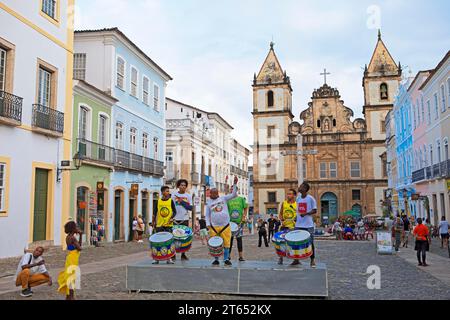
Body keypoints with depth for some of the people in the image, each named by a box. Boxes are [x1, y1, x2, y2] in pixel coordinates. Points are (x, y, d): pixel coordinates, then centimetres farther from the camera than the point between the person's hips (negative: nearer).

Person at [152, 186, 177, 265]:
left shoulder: (171, 200, 1)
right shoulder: (158, 201, 4)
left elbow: (174, 211, 2)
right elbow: (155, 212, 9)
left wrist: (172, 218, -15)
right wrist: (154, 222, 6)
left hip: (168, 224, -1)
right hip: (159, 224, 1)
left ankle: (169, 258, 10)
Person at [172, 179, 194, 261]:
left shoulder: (188, 196, 6)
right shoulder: (174, 195, 4)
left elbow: (191, 208, 0)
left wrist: (182, 202, -12)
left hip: (185, 219, 1)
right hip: (175, 219, -1)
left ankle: (183, 254, 12)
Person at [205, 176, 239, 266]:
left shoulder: (223, 198, 9)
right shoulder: (209, 203, 11)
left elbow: (233, 195, 0)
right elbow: (207, 215, 13)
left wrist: (235, 184, -8)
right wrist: (208, 225, 0)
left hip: (225, 226, 0)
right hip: (214, 227, 1)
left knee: (226, 242, -1)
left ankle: (226, 259, 11)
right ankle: (216, 259, 15)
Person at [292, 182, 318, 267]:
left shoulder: (311, 198, -7)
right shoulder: (298, 198, 11)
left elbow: (315, 211, -7)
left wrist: (306, 213, -21)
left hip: (308, 225, -5)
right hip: (298, 224, 5)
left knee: (310, 242, 2)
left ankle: (313, 260, 13)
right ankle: (296, 260, 17)